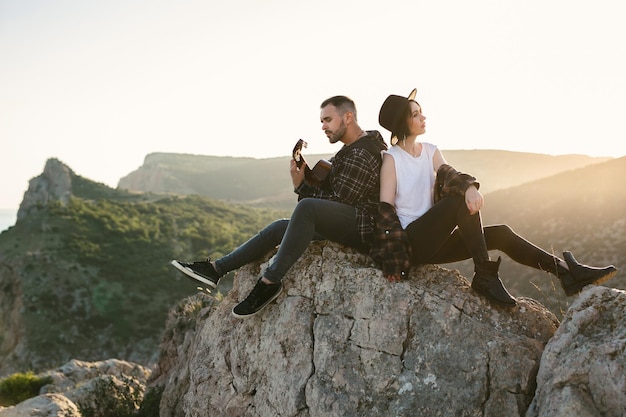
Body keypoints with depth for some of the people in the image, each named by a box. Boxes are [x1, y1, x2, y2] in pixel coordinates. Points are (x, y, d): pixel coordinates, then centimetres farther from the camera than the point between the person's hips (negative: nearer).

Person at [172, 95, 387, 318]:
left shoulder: (361, 155, -15)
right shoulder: (351, 150, 20)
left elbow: (339, 202, -18)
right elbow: (327, 190, 14)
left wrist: (302, 186, -7)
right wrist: (305, 177, -4)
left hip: (364, 228, -11)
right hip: (345, 224, 11)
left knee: (307, 207, -34)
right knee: (281, 227, 5)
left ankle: (269, 282, -27)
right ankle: (216, 268, 3)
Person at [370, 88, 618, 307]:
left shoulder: (431, 151, 12)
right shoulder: (391, 159, -7)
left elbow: (447, 174, -8)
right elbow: (386, 209, -13)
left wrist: (470, 187, -33)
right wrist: (392, 260, -20)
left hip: (433, 241, 6)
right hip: (411, 242, -6)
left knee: (500, 234, -8)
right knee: (462, 200, -26)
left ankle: (567, 271, -12)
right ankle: (485, 276, -25)